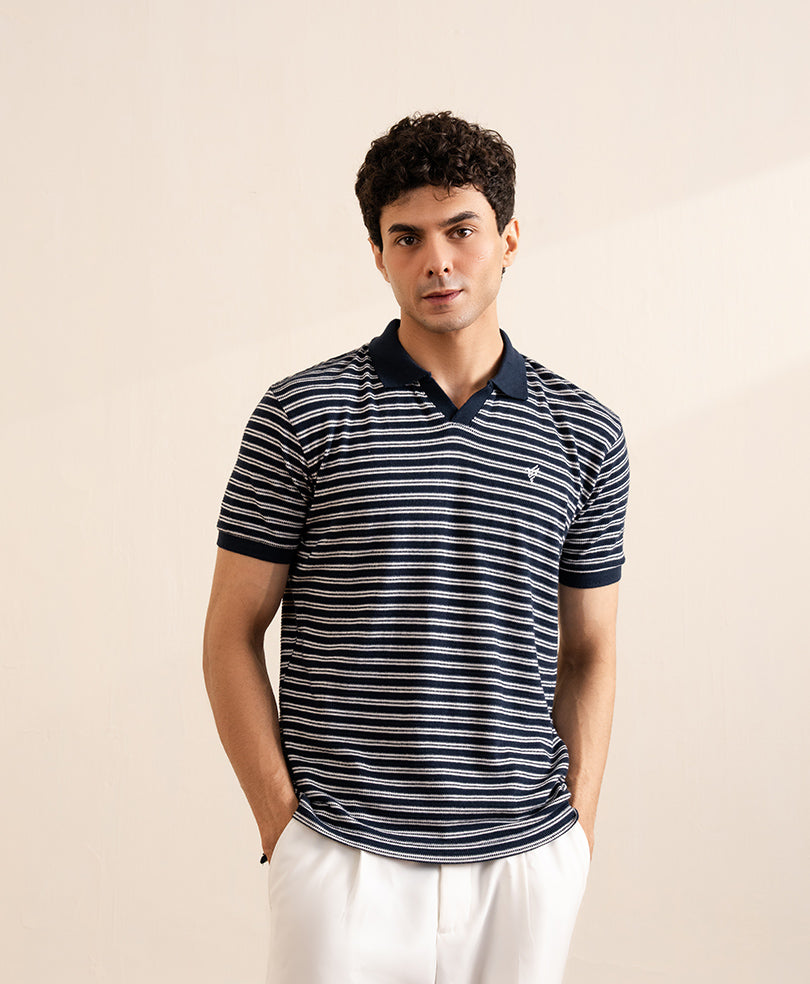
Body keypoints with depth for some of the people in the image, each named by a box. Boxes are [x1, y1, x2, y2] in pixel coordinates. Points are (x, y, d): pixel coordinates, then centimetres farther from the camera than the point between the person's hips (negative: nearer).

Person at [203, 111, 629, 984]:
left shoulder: (586, 436, 4)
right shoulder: (303, 414, -3)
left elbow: (589, 652, 11)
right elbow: (232, 634, 0)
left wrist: (578, 829, 3)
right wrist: (281, 824, -5)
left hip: (526, 862, 2)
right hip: (344, 863, -2)